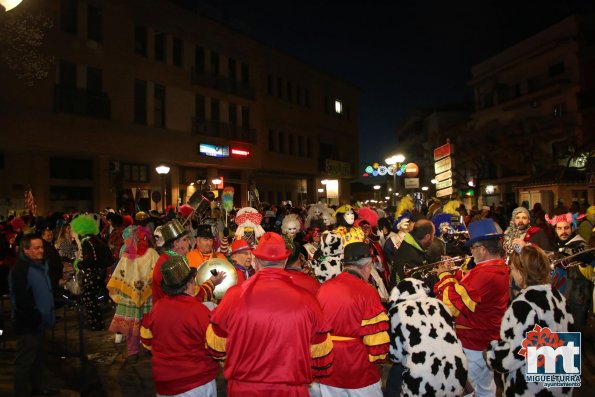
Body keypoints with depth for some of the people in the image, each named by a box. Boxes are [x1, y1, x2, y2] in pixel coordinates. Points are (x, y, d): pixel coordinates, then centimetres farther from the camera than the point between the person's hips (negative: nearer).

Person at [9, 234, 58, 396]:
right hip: (28, 324, -9)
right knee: (25, 360, 1)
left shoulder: (40, 264, 9)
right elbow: (22, 300, -25)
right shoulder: (19, 270, -20)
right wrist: (36, 317, -19)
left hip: (39, 322, 9)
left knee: (38, 357, 20)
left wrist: (48, 316, 16)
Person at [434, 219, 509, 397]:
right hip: (489, 341, 10)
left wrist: (445, 276, -17)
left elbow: (451, 306, -28)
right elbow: (468, 288, 10)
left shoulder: (483, 275, -30)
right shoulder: (499, 268, 2)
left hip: (472, 345, -10)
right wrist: (452, 275, 1)